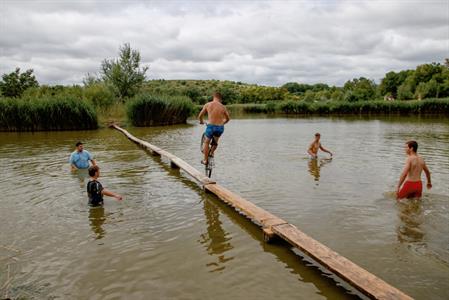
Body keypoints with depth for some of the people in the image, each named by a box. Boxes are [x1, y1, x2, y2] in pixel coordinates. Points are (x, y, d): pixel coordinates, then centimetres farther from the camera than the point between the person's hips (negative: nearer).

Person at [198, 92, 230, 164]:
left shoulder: (207, 105, 2)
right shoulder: (223, 107, 4)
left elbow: (200, 116, 8)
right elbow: (228, 119, 16)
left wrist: (201, 121, 30)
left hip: (211, 126, -1)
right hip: (220, 127, 1)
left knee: (206, 142, 20)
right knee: (216, 141, 34)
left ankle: (205, 160, 24)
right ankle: (212, 152, 38)